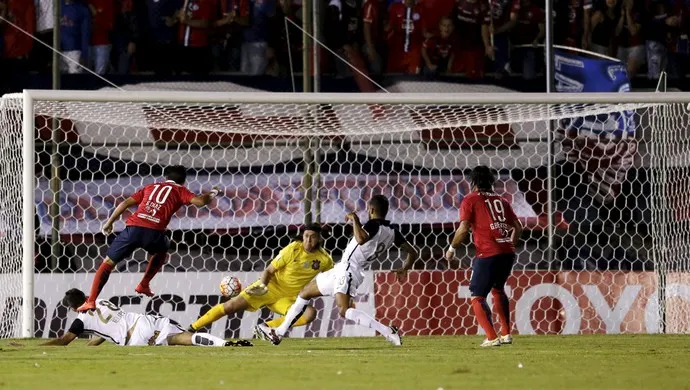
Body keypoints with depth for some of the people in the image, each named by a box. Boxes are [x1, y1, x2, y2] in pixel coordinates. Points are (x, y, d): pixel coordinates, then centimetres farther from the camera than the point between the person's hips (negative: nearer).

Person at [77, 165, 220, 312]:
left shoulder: (151, 187, 29)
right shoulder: (179, 190, 20)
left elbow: (125, 203, 23)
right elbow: (199, 201, 5)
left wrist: (109, 223, 29)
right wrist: (211, 195, 26)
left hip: (133, 228, 1)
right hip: (154, 232, -1)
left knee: (108, 262, 9)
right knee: (162, 251, 35)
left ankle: (91, 301, -7)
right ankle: (143, 286, 29)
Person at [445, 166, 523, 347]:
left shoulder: (470, 200, 2)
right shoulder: (501, 200, 18)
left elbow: (464, 228, -9)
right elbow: (518, 227, 19)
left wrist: (452, 249, 3)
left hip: (487, 254, -6)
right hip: (508, 252, 6)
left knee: (477, 296, -1)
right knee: (498, 289, 28)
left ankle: (492, 338, -16)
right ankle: (506, 334, 29)